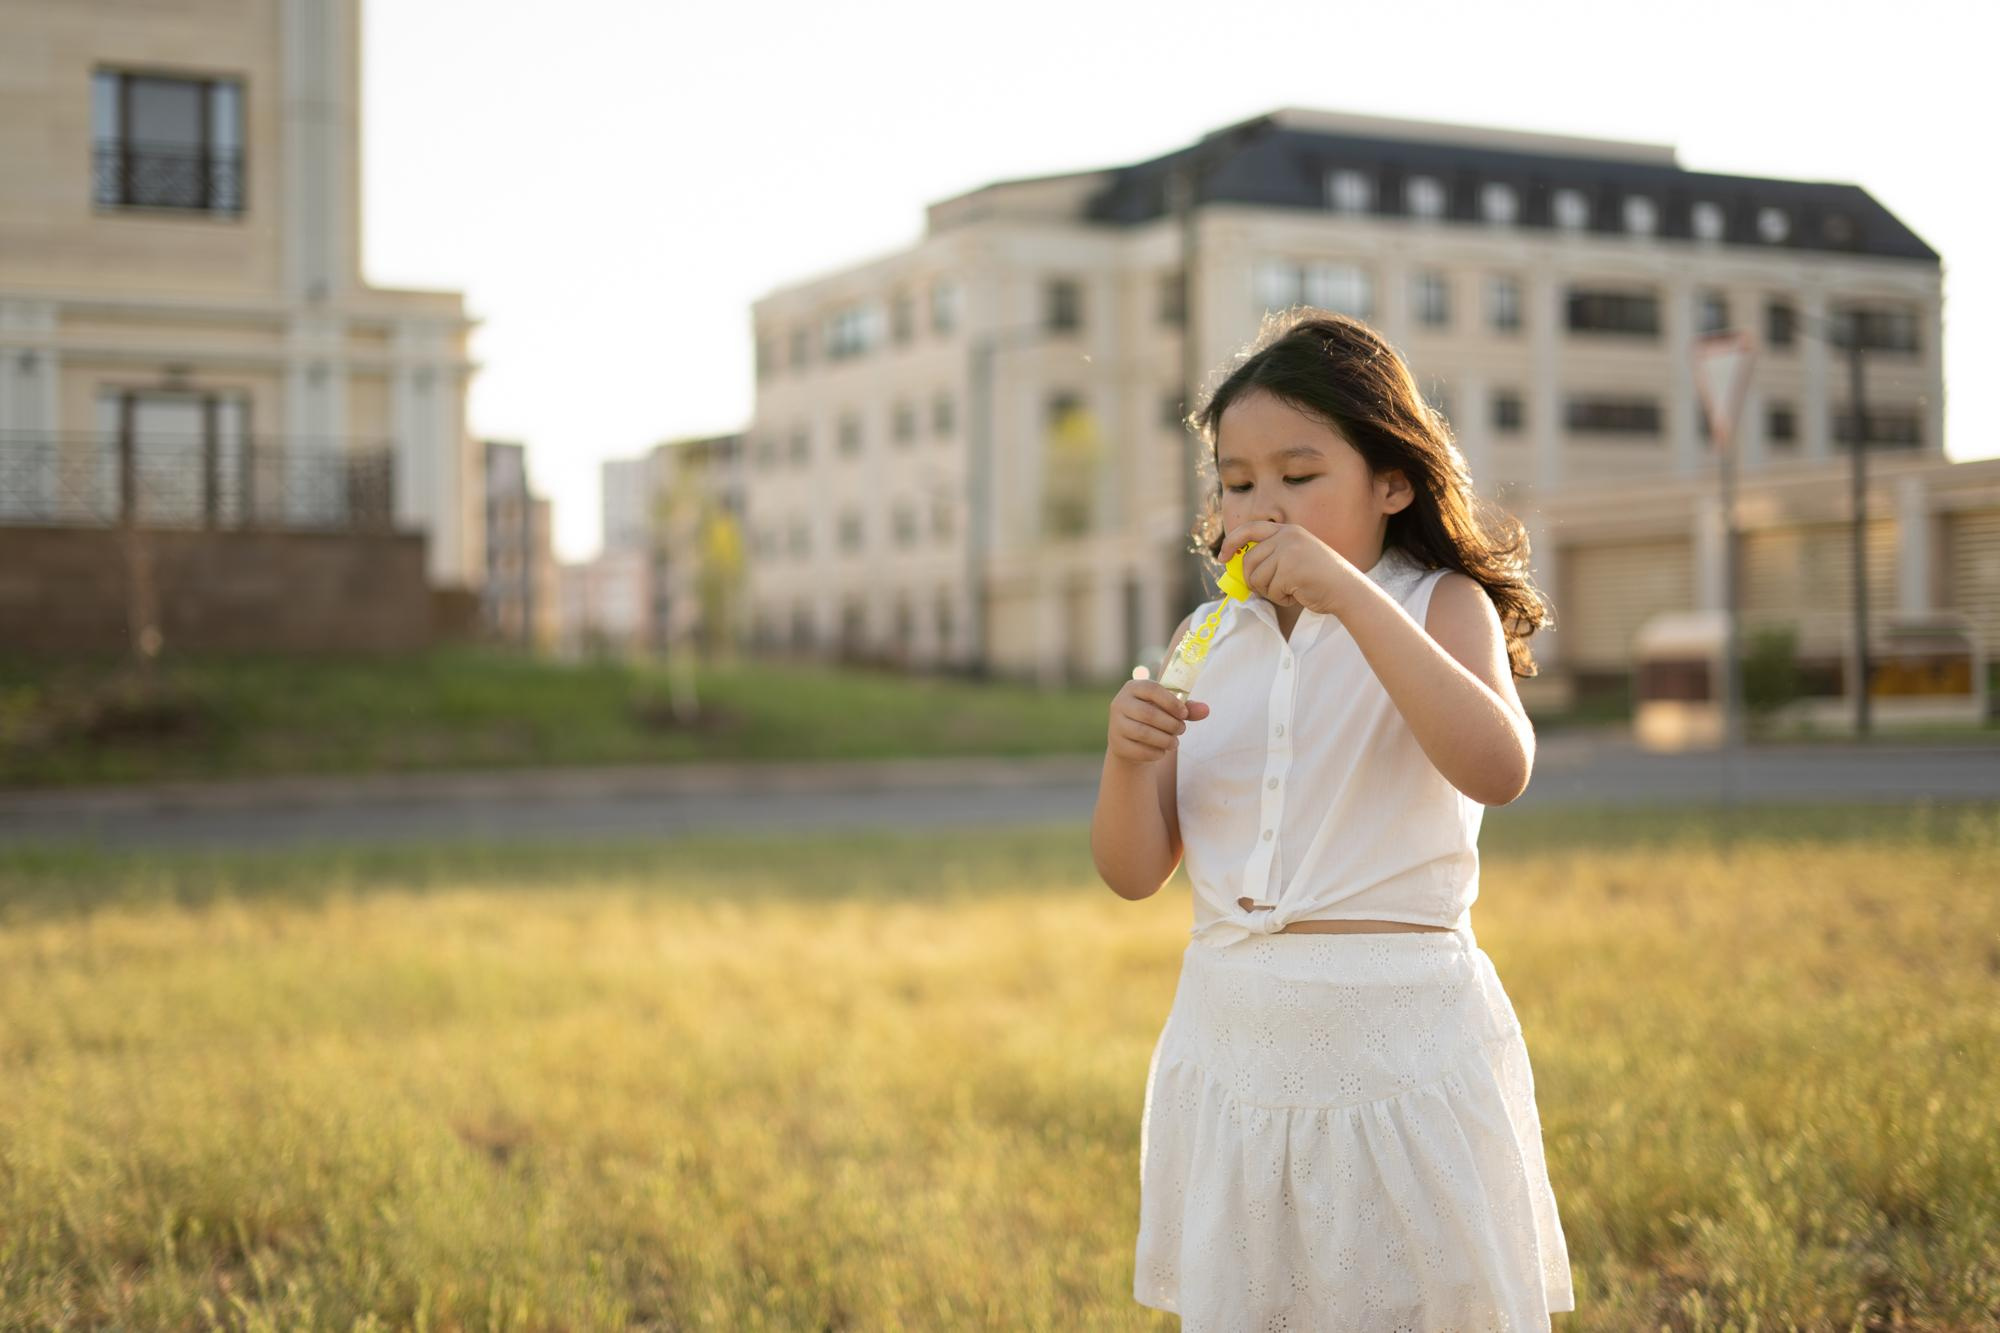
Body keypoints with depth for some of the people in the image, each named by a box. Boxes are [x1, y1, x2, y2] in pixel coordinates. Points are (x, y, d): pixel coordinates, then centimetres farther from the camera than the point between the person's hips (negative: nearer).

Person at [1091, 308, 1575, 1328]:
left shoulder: (1441, 607, -3)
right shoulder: (1209, 642, 8)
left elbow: (1498, 769, -24)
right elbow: (1135, 872, 7)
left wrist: (1349, 595, -26)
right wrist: (1127, 758, -14)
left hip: (1399, 1040, -4)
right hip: (1232, 1039, 4)